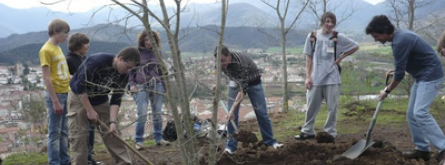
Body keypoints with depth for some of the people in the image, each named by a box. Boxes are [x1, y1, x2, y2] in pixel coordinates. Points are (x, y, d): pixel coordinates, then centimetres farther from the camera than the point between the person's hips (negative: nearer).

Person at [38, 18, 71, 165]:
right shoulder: (46, 50, -12)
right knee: (55, 132, -2)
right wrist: (55, 101, -18)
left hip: (66, 93, 8)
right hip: (56, 94, -8)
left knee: (64, 131, 13)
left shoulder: (58, 48, 13)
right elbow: (46, 79, -15)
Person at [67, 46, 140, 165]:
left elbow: (116, 100, -10)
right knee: (79, 136, -6)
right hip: (79, 97, -5)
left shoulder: (124, 76, -14)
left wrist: (113, 121, -22)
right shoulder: (97, 61, -32)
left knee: (112, 133, 1)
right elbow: (80, 86, -27)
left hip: (100, 99, 5)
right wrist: (90, 110, -23)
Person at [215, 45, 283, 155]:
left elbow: (242, 89, -43)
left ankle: (270, 141, 15)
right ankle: (231, 146, -1)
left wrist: (233, 109, -47)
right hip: (236, 82, 4)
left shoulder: (241, 62, -40)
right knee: (232, 115, -7)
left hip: (252, 82, -4)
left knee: (261, 112, -1)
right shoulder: (221, 62, -22)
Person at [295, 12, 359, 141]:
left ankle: (330, 132, 17)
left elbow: (355, 46, 9)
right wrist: (308, 76, 0)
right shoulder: (312, 36, 1)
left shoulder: (338, 37, -2)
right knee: (312, 106, 7)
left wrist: (341, 57, 1)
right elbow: (309, 57, 5)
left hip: (332, 78, -1)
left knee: (332, 107, 4)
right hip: (315, 78, 1)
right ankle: (307, 131, 20)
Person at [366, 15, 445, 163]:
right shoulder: (399, 35, 8)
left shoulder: (400, 41, -23)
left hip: (431, 75, -10)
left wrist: (387, 91, -6)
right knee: (412, 114, 8)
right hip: (422, 76, 10)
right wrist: (396, 70, 18)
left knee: (420, 113, -20)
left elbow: (400, 74, -20)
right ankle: (422, 149, 12)